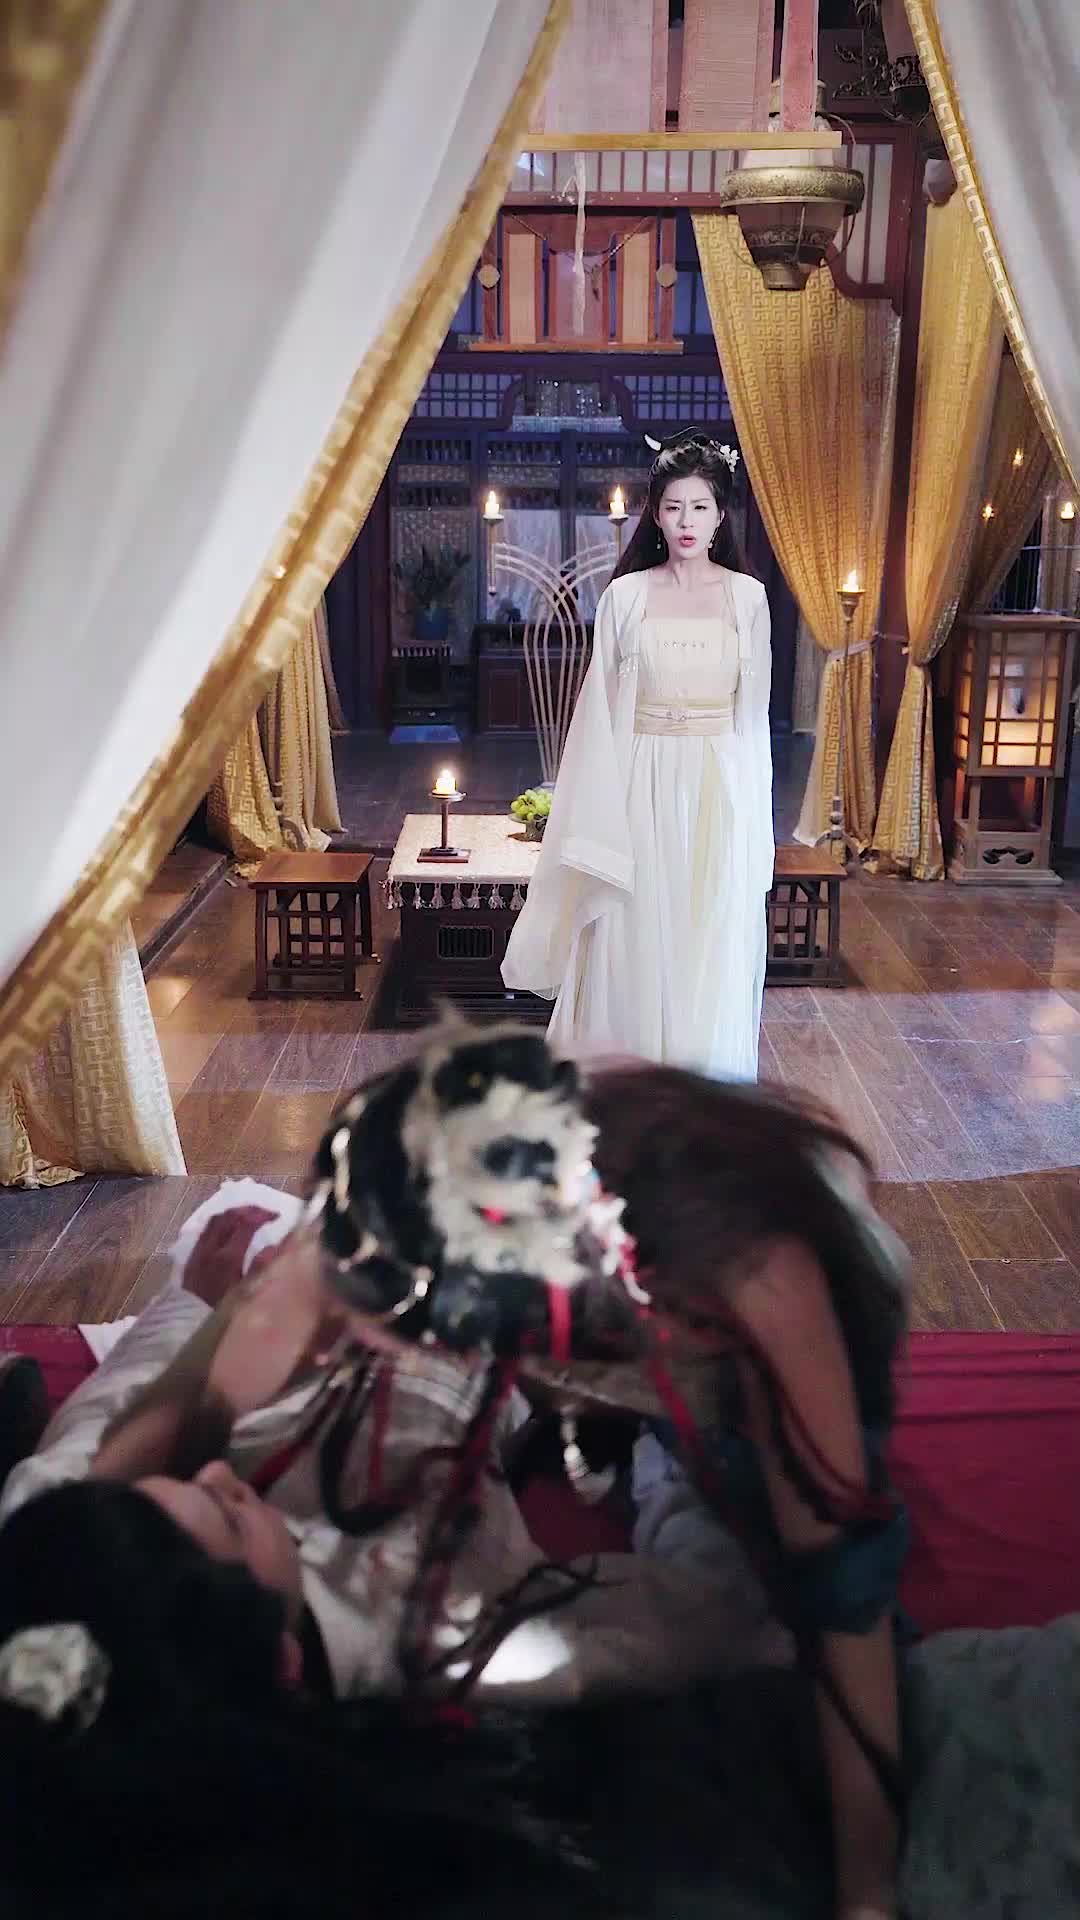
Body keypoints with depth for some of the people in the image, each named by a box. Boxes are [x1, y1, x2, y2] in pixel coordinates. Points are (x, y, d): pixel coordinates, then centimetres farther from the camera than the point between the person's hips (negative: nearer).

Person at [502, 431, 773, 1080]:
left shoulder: (748, 596, 3)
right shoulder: (626, 594, 2)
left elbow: (753, 709, 6)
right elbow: (603, 704, 3)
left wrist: (752, 811, 3)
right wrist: (602, 816, -2)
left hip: (720, 787, 1)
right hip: (644, 785, 0)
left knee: (714, 946, 5)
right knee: (638, 940, 4)